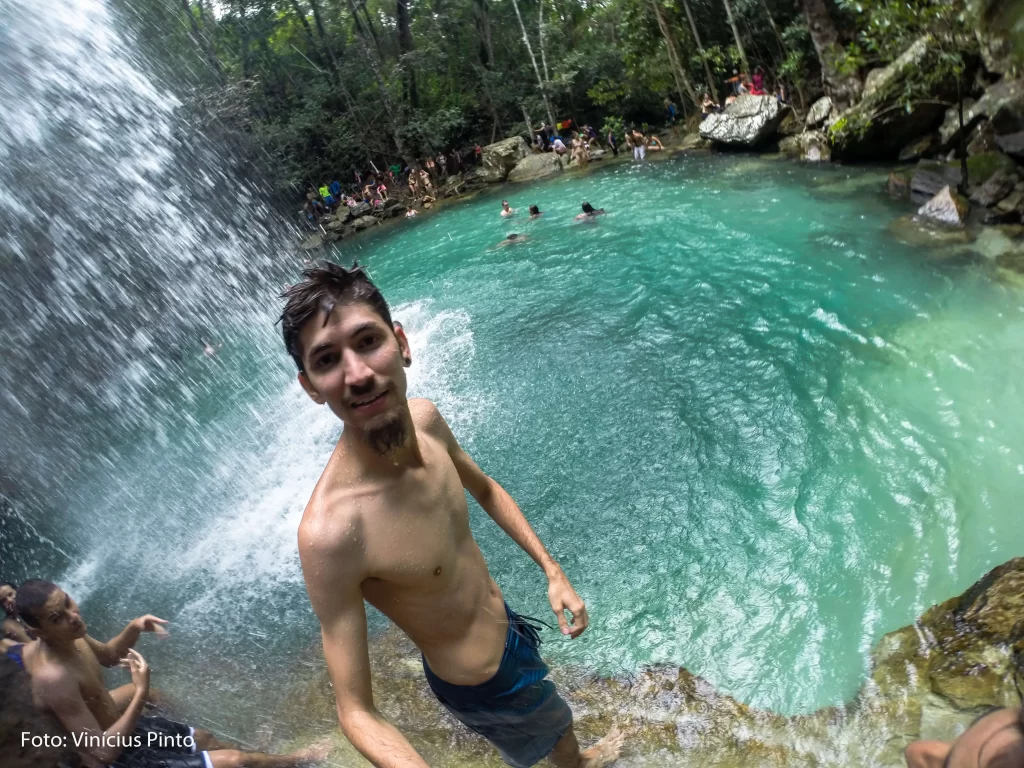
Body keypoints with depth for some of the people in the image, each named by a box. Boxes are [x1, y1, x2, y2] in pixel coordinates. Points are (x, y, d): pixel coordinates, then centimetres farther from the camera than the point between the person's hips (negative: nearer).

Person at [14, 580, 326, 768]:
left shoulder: (69, 637, -10)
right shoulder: (54, 677, -37)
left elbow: (108, 656, 13)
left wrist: (133, 628, -6)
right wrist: (141, 693, -35)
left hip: (121, 726, 9)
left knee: (205, 740, 25)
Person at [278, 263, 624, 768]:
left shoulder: (424, 419, -18)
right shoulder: (328, 531, -39)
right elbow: (356, 711, -29)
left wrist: (552, 570, -1)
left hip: (504, 624, 6)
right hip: (483, 685, -5)